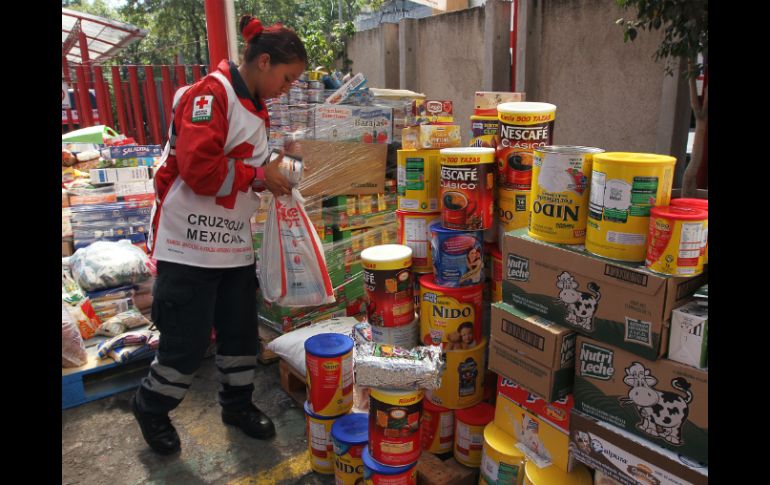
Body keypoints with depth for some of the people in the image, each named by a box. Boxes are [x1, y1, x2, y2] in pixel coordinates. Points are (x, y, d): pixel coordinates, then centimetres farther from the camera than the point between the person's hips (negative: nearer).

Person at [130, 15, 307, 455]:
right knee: (189, 338, 2)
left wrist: (276, 173, 5)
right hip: (192, 242, -8)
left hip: (236, 242, 9)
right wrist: (261, 177, -18)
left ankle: (238, 403, 35)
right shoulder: (210, 95, -16)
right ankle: (151, 407, 29)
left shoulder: (255, 107, 14)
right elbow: (200, 167, -27)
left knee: (242, 330, 14)